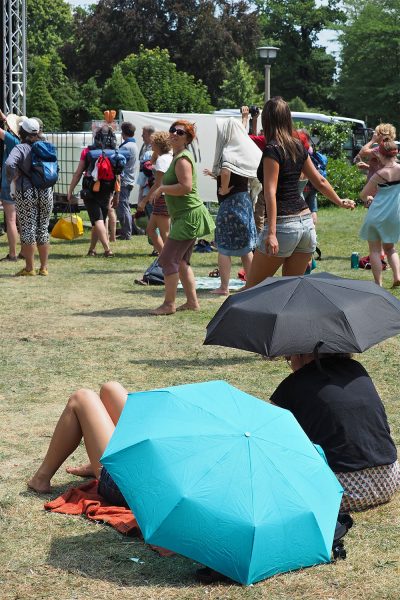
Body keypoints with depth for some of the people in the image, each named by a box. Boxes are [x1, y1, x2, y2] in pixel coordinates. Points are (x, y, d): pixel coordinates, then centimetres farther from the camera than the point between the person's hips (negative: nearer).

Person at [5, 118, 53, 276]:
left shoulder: (20, 148, -9)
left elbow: (9, 164, -25)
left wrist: (14, 178, -10)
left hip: (27, 192, -5)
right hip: (46, 191, 5)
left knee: (27, 229, 1)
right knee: (43, 229, 11)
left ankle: (29, 267, 3)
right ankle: (44, 267, 14)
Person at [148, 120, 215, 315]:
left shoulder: (182, 159, -16)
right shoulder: (178, 156, 16)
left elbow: (186, 187, -27)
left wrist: (161, 189, -17)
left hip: (188, 217, -11)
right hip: (187, 217, 11)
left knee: (168, 259, -8)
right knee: (181, 262, 15)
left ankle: (168, 304, -1)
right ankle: (192, 301, 20)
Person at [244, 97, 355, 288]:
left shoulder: (272, 150, -12)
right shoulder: (298, 147, 10)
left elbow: (271, 193, -19)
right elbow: (319, 181, 20)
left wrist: (271, 233, -24)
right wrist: (340, 202, 36)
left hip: (284, 224, -7)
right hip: (306, 222, 7)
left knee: (252, 288, 1)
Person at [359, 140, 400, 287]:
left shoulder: (379, 174, -12)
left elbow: (363, 195, -1)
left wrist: (368, 199, 19)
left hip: (378, 214, -4)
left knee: (375, 250, 5)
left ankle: (378, 283, -2)